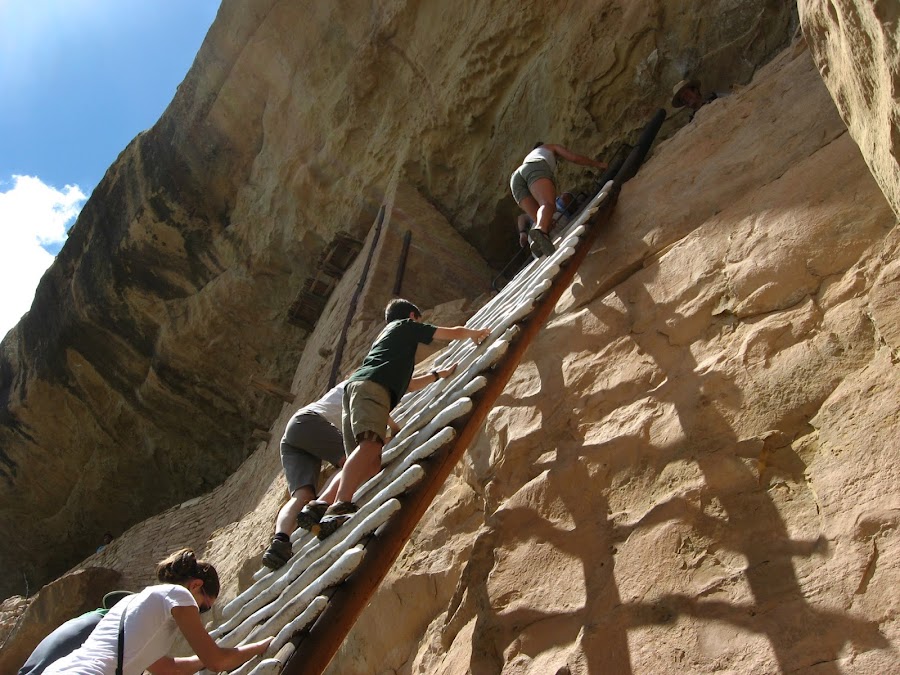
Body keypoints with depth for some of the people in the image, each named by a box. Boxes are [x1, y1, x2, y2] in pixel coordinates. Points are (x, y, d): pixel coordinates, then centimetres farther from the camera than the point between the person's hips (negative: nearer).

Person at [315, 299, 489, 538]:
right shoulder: (406, 325, 23)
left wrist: (439, 374, 59)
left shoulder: (385, 337, 44)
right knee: (371, 444, -31)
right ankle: (339, 507, -52)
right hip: (371, 386, -9)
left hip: (354, 387, 9)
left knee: (371, 464, -4)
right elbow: (455, 333, 27)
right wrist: (477, 332, 47)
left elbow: (407, 385, 50)